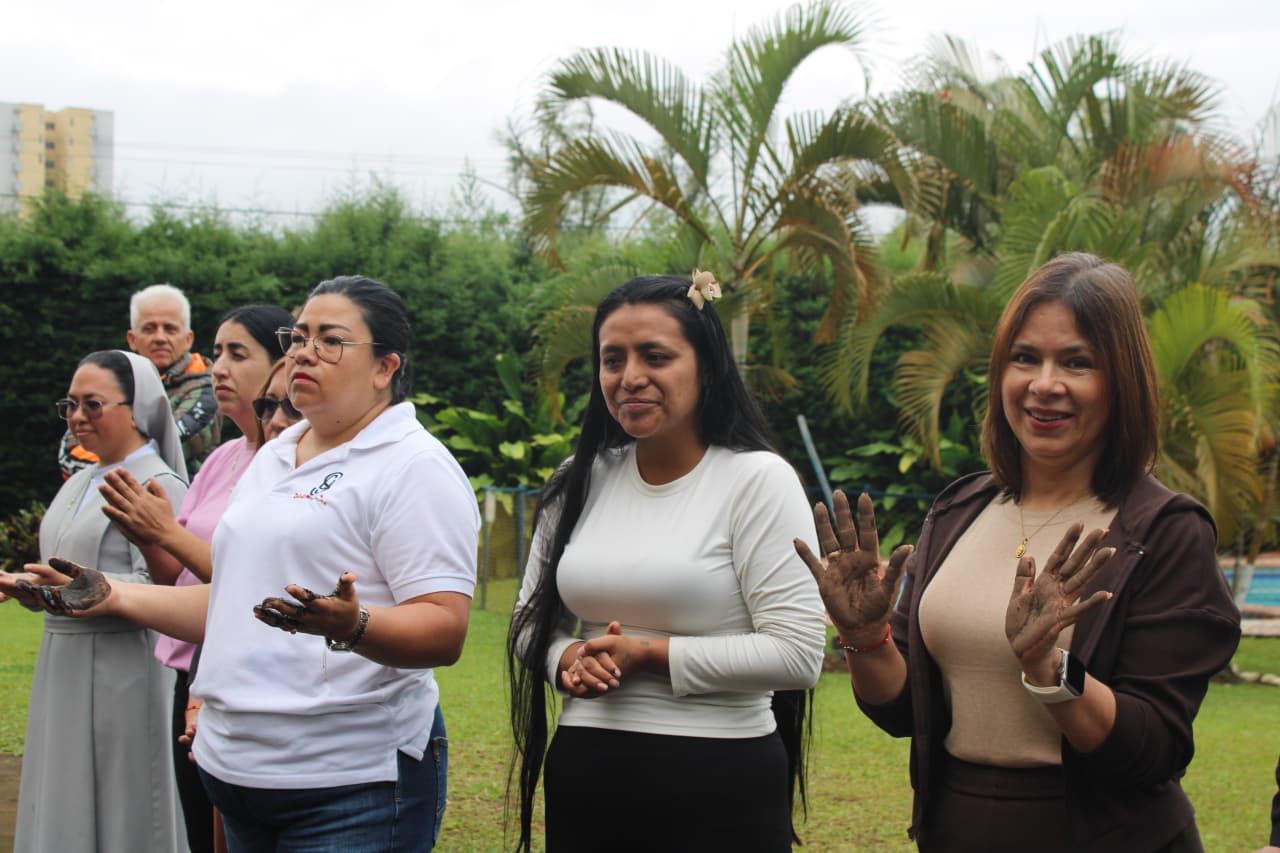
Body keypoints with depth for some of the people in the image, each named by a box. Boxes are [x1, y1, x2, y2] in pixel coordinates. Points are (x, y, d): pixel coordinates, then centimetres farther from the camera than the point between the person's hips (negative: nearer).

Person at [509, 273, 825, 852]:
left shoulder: (757, 480, -8)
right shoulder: (578, 483, 7)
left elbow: (797, 655, -14)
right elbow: (534, 619, 16)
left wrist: (648, 654, -14)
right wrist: (568, 658, -6)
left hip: (717, 787, -4)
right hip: (582, 777, 5)